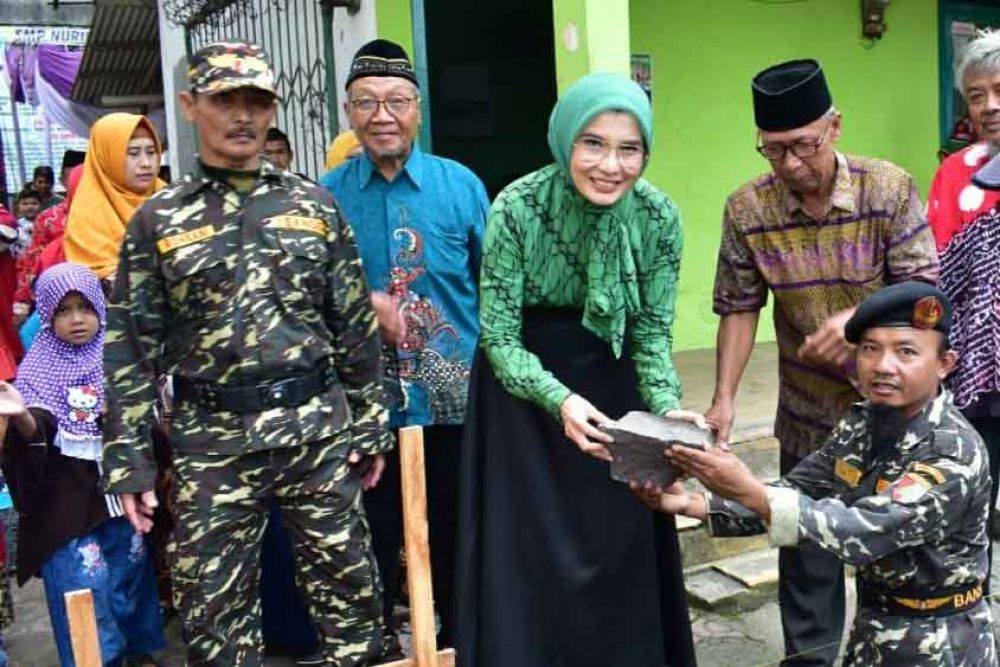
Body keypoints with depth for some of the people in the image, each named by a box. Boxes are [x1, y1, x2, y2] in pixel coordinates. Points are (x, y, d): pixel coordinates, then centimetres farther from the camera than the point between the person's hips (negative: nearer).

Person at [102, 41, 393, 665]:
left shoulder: (314, 204, 4)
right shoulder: (158, 218, 2)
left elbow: (357, 323, 6)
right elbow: (130, 346, 2)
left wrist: (371, 421, 5)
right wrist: (130, 457, -1)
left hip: (318, 428, 1)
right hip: (211, 441, 0)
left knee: (348, 586, 10)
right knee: (214, 604, 10)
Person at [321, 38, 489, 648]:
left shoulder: (461, 185, -1)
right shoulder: (326, 196, -1)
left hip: (456, 400, 0)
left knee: (458, 538, 15)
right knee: (373, 542, 14)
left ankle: (460, 644, 38)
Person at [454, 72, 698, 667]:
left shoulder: (660, 217, -14)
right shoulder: (518, 208, -23)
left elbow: (653, 332, -6)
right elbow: (499, 337, -18)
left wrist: (667, 407, -24)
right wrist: (560, 400, -33)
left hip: (613, 383, 3)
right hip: (522, 390, -2)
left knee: (622, 547, 11)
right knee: (532, 554, 4)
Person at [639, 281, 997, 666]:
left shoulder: (954, 451, -25)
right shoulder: (860, 423, -4)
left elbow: (863, 532, -33)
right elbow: (794, 492, -4)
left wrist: (751, 492, -39)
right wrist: (694, 504, -17)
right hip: (874, 623, 6)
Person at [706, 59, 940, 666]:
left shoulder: (890, 188, -14)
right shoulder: (746, 210, -10)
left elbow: (922, 285, -15)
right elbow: (739, 310, -5)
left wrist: (858, 318, -34)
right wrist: (724, 398, -12)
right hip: (808, 412, 1)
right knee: (806, 543, 13)